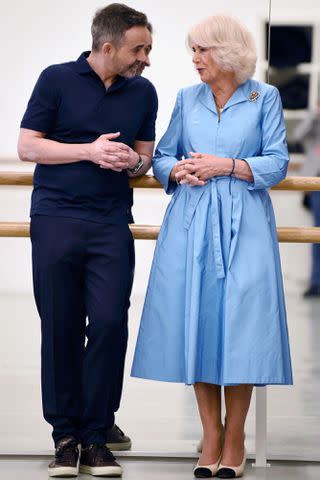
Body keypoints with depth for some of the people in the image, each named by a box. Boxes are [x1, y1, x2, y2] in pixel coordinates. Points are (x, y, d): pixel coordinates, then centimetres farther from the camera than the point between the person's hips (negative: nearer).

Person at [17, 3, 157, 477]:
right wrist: (89, 151, -12)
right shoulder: (57, 79, -1)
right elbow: (27, 145, -2)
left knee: (109, 323, -7)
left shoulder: (143, 92, 10)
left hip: (111, 225, 2)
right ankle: (66, 433, 11)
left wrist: (134, 161, -6)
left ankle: (96, 431, 4)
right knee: (61, 327, 1)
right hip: (55, 220, -2)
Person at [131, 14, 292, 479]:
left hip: (243, 226, -3)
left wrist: (225, 166, -12)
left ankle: (235, 441, 8)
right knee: (196, 324, 1)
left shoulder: (265, 97, 3)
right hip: (191, 225, 3)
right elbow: (161, 157, 13)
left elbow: (276, 164, -2)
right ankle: (211, 439, 10)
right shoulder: (187, 99, 11)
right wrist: (179, 171, -8)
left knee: (240, 323, -4)